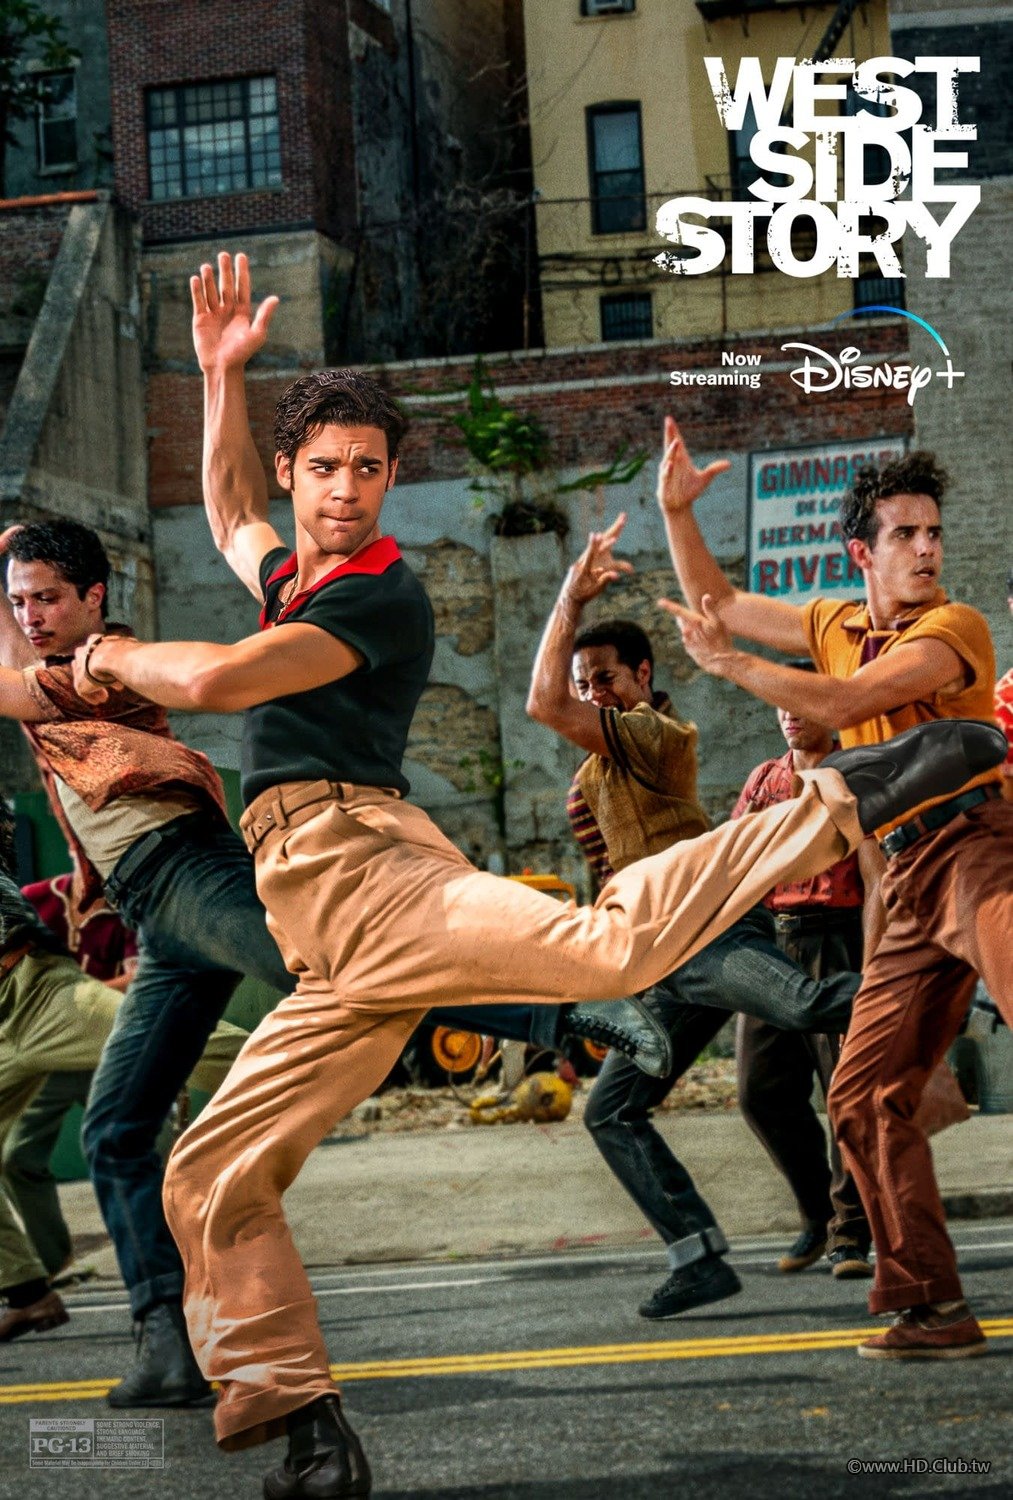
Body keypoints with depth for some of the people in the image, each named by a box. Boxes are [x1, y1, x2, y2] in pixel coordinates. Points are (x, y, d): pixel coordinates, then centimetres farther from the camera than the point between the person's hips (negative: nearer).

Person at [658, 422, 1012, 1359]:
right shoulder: (839, 625, 20)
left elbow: (843, 703, -14)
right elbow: (721, 605, 29)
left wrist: (728, 663, -6)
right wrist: (679, 514, 17)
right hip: (911, 880, 8)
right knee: (866, 1094, 5)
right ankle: (931, 1307, 9)